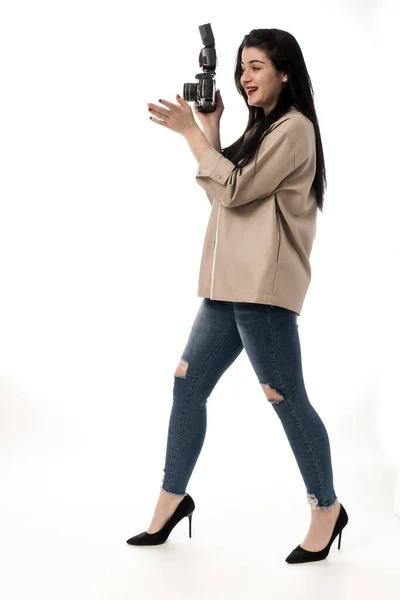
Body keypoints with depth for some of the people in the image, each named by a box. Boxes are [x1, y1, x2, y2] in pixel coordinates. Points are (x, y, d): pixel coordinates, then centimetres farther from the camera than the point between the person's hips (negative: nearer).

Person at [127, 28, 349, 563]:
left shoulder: (294, 128, -8)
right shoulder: (262, 129, 22)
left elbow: (235, 189, -15)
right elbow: (223, 193, 18)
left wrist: (190, 131, -10)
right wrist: (211, 127, 12)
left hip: (263, 288, -10)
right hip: (229, 285, 10)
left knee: (286, 399, -3)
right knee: (187, 384, 10)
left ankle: (327, 508, 13)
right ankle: (173, 498, 21)